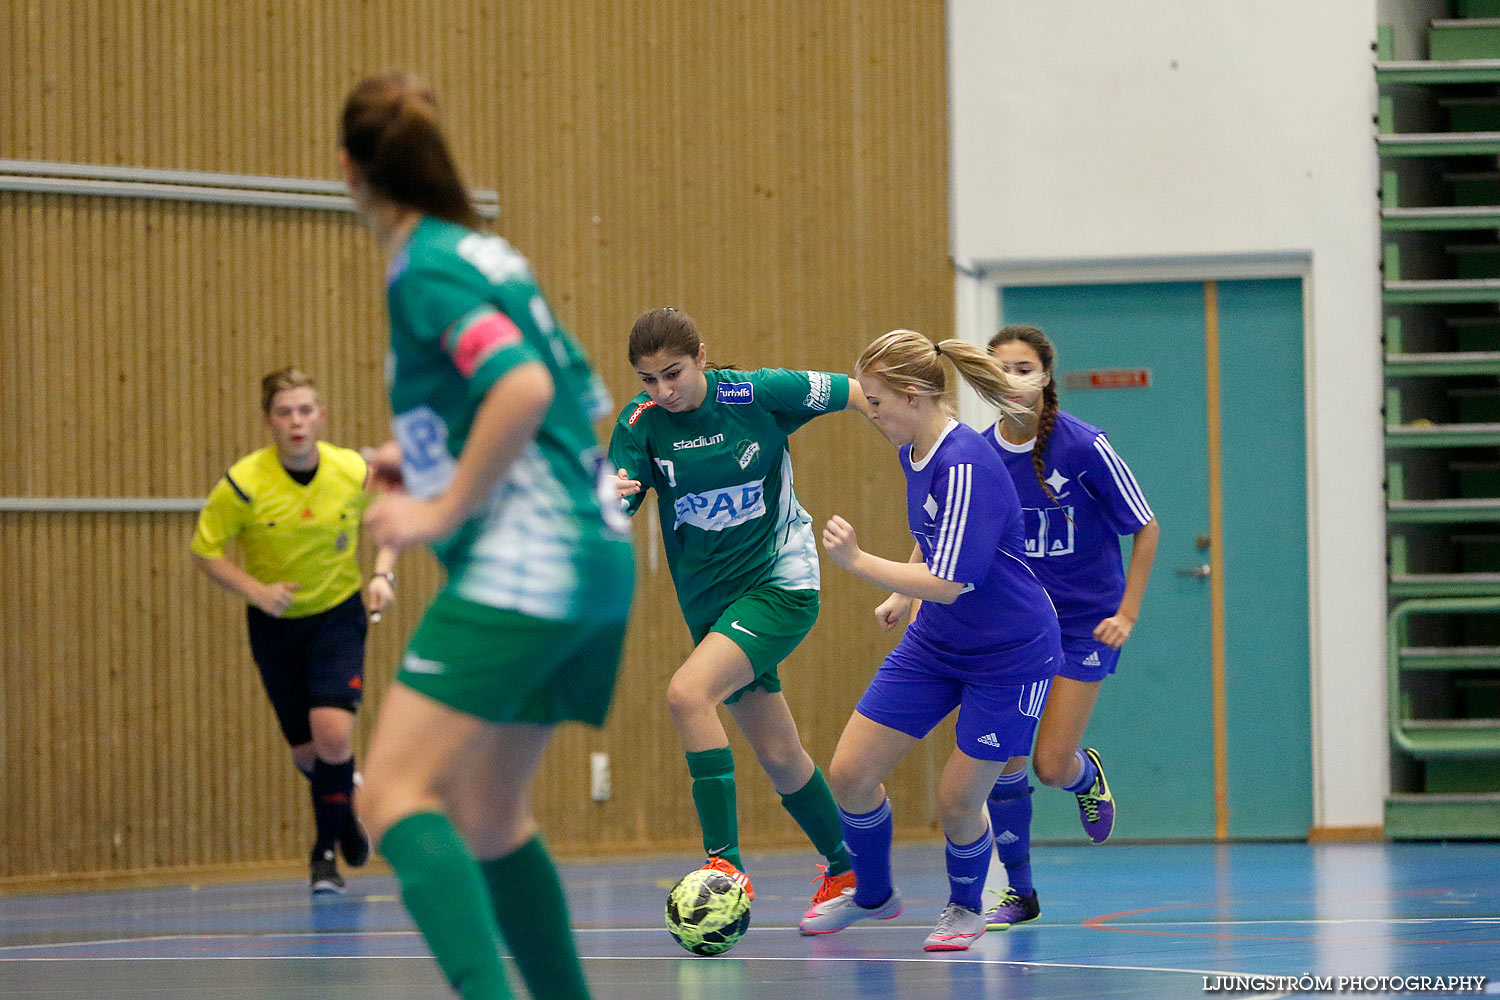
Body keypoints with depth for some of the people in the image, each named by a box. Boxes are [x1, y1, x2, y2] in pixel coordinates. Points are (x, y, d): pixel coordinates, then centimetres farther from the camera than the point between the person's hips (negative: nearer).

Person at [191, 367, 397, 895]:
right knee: (307, 751, 7)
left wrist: (383, 574, -9)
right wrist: (257, 591, -22)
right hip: (275, 622, 0)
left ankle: (325, 852, 1)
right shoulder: (244, 484, -19)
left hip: (338, 613, 0)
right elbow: (206, 549, -8)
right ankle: (345, 806, 43)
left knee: (333, 733, -19)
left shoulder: (355, 471, -13)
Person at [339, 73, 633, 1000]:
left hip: (518, 567, -10)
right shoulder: (489, 255, 16)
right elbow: (582, 400, 25)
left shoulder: (427, 267, -11)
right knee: (488, 810, 18)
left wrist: (445, 508, -17)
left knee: (396, 796, -15)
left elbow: (523, 387, -25)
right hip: (593, 561, 10)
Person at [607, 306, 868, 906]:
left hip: (781, 583, -5)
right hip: (709, 602, 5)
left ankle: (726, 864, -26)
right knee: (779, 758, 13)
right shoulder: (641, 422, -7)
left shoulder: (759, 394, -14)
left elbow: (860, 395, -1)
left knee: (687, 694, -27)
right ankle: (844, 870, 36)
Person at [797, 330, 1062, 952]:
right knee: (850, 773, 2)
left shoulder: (966, 466, -29)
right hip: (934, 644, 8)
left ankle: (965, 908, 28)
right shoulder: (914, 452, -1)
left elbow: (948, 582, -32)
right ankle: (872, 894, 28)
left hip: (1010, 655, -8)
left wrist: (858, 562, -28)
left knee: (958, 799, -3)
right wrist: (903, 594, 19)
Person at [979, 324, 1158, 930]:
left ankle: (1089, 775, 32)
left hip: (1084, 622, -3)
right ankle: (1019, 892, 13)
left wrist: (1127, 614, -10)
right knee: (1004, 760, -6)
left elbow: (1146, 528, -7)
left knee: (1052, 766, -7)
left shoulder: (1083, 446, -17)